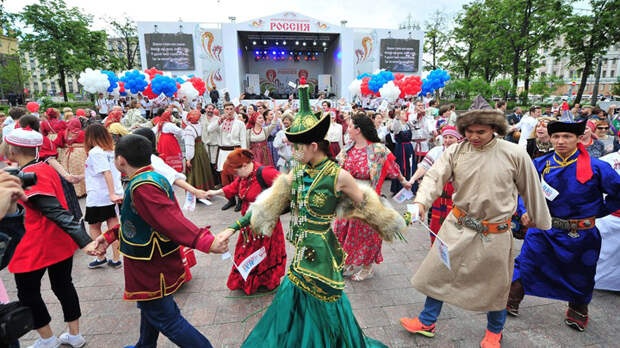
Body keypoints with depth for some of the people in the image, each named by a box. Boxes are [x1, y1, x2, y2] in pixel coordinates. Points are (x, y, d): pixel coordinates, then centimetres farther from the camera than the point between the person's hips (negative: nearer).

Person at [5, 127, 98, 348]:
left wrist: (84, 241, -35)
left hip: (38, 245, -7)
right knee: (63, 285, 18)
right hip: (62, 241, 8)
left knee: (27, 292, 14)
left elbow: (56, 212, -29)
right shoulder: (47, 168, 4)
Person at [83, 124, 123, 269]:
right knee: (113, 226, 9)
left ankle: (101, 258, 17)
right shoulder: (112, 150, 10)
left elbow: (107, 173, -23)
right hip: (114, 195, 7)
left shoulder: (95, 152, -12)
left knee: (94, 226, 11)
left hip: (97, 197, -7)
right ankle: (116, 259, 15)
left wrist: (112, 194, -28)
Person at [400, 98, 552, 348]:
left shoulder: (514, 154, -10)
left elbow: (531, 191, 1)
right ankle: (427, 322, 32)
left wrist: (543, 224, 11)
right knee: (438, 272, 10)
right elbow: (435, 177, -15)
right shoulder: (455, 151, -6)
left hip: (494, 233, -1)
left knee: (494, 285, 17)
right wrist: (420, 201, -34)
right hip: (457, 227, 2)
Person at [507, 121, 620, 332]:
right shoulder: (541, 164, -5)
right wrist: (527, 210, -2)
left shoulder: (596, 167, -12)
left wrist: (598, 212, -1)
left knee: (578, 276, 18)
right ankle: (511, 302, 21)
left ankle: (578, 312, 44)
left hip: (579, 234, -1)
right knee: (525, 265, 3)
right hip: (544, 228, 1)